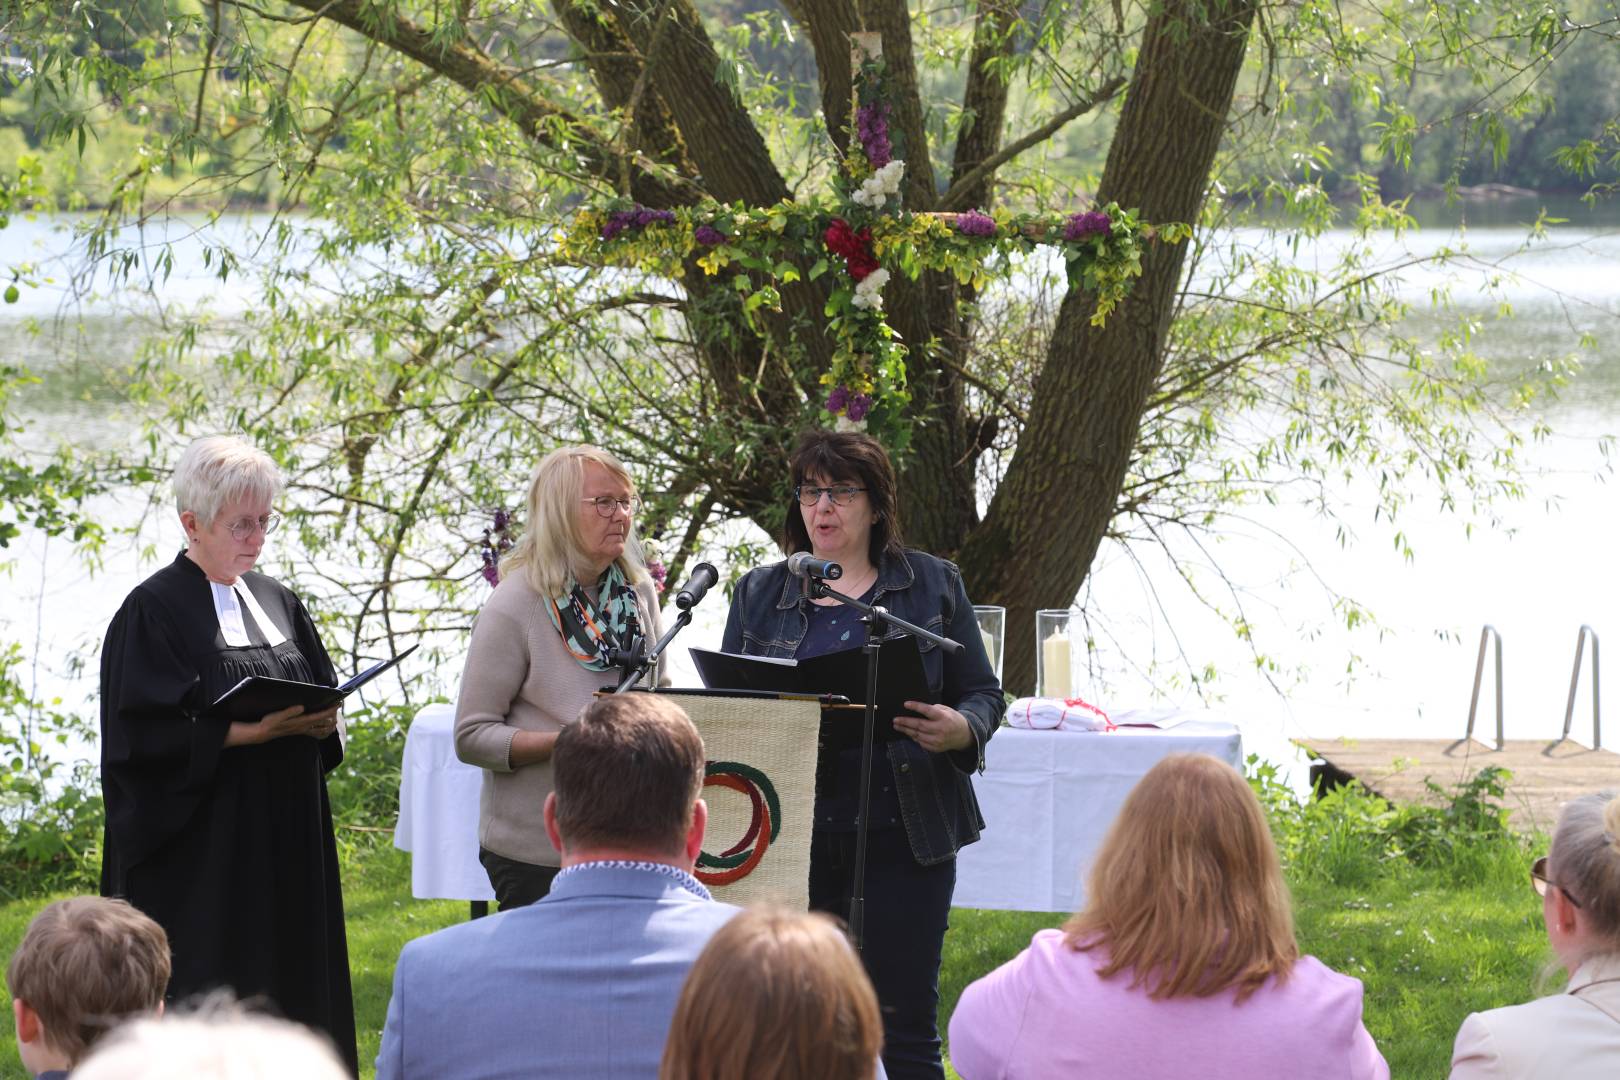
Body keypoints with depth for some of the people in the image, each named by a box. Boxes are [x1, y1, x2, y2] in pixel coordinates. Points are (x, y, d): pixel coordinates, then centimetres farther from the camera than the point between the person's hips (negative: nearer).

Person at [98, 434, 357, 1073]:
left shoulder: (276, 603, 13)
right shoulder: (154, 611, -8)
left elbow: (322, 695, 17)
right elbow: (145, 733, -15)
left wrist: (320, 721, -6)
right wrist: (248, 732, -22)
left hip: (285, 837, 7)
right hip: (202, 848, -7)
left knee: (293, 988, 6)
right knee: (207, 996, -7)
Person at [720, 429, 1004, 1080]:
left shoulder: (933, 586, 8)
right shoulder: (758, 595, 13)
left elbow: (983, 694, 8)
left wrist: (959, 731, -14)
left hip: (903, 833, -2)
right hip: (794, 834, 2)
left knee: (905, 1027, -3)